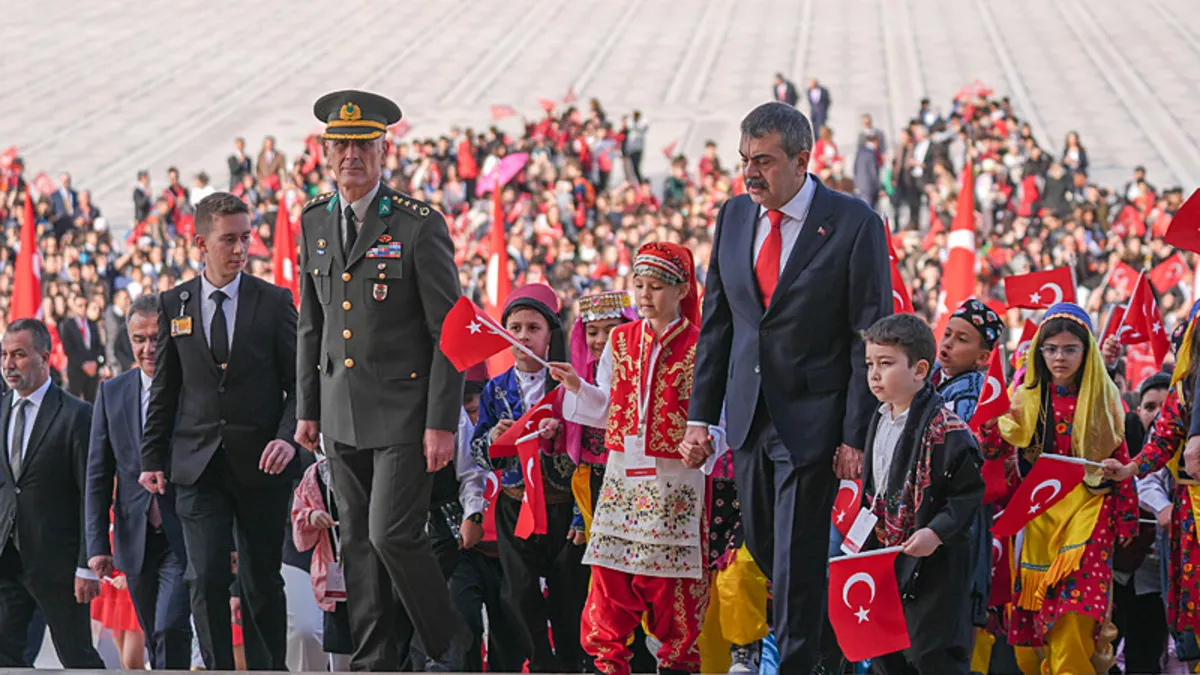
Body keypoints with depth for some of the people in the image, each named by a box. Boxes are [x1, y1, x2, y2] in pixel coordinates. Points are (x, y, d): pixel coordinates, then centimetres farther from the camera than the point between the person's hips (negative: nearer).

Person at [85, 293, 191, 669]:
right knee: (156, 639, 12)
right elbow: (98, 475, 8)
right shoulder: (112, 393, 7)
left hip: (185, 537, -4)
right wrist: (97, 543, 1)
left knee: (171, 628, -17)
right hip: (135, 540, 4)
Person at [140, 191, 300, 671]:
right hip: (199, 465, 1)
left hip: (260, 465, -1)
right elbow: (164, 389, 12)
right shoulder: (173, 306, 7)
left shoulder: (275, 302, 3)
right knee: (207, 579, -10)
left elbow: (300, 382, 2)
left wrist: (288, 437, -14)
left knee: (262, 582, 5)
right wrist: (152, 459, 6)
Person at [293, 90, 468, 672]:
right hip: (342, 415, 6)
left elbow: (449, 333, -9)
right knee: (358, 543, 7)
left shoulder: (419, 226, -9)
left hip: (404, 411, -6)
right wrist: (307, 409, 13)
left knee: (392, 532, -13)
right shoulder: (314, 223, 9)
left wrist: (442, 423, -13)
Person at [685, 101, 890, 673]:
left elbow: (871, 339, -10)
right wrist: (701, 413, 7)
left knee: (796, 561, -5)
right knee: (760, 547, 13)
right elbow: (716, 321, 12)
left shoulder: (854, 224, -11)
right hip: (748, 413, 6)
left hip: (812, 421, -6)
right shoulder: (734, 217, 6)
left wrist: (856, 435, -13)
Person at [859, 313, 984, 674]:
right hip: (888, 557, 9)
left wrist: (937, 532, -27)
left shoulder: (945, 428, -19)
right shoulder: (880, 421, 9)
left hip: (935, 562, -9)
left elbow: (969, 491, -18)